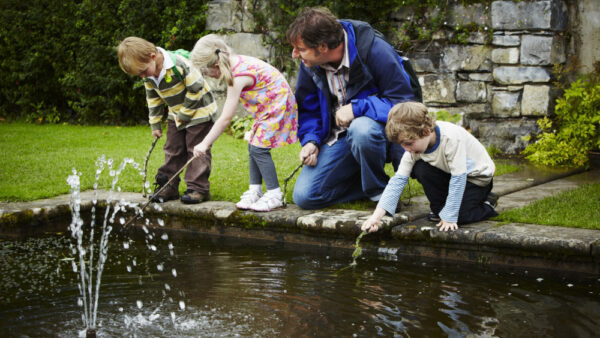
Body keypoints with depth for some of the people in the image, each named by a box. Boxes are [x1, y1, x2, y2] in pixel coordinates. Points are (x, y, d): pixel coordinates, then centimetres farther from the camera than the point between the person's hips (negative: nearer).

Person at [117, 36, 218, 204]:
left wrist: (185, 114, -18)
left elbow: (196, 89, -24)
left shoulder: (178, 65, -30)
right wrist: (155, 124, 7)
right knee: (172, 149, 9)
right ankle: (168, 187, 15)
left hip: (198, 111, -7)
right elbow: (153, 99, 8)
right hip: (176, 115, 7)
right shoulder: (148, 76, -6)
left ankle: (198, 188, -2)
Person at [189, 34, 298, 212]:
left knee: (258, 148, -12)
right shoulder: (236, 62, 0)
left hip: (278, 105, -10)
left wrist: (205, 143, -16)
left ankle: (275, 194, -6)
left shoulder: (239, 77, -27)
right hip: (268, 106, 10)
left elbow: (226, 118, -24)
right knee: (253, 146, 10)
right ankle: (255, 190, 17)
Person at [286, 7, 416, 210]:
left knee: (361, 129, -41)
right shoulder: (310, 63, -4)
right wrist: (311, 140, -8)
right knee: (304, 196, -11)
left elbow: (405, 103, -22)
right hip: (339, 138, 5)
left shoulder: (375, 51, -22)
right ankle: (367, 184, 8)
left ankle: (379, 190, -14)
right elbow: (308, 108, 10)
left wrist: (356, 108, -29)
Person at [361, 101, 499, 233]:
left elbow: (458, 179, -33)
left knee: (457, 216, -26)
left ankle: (487, 205, 3)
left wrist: (449, 217, -30)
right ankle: (440, 209, -1)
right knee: (419, 169, -19)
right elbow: (398, 180, -17)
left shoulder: (451, 138, -35)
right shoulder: (415, 144, -16)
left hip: (478, 176, -6)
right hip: (450, 173, 6)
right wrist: (376, 216, -25)